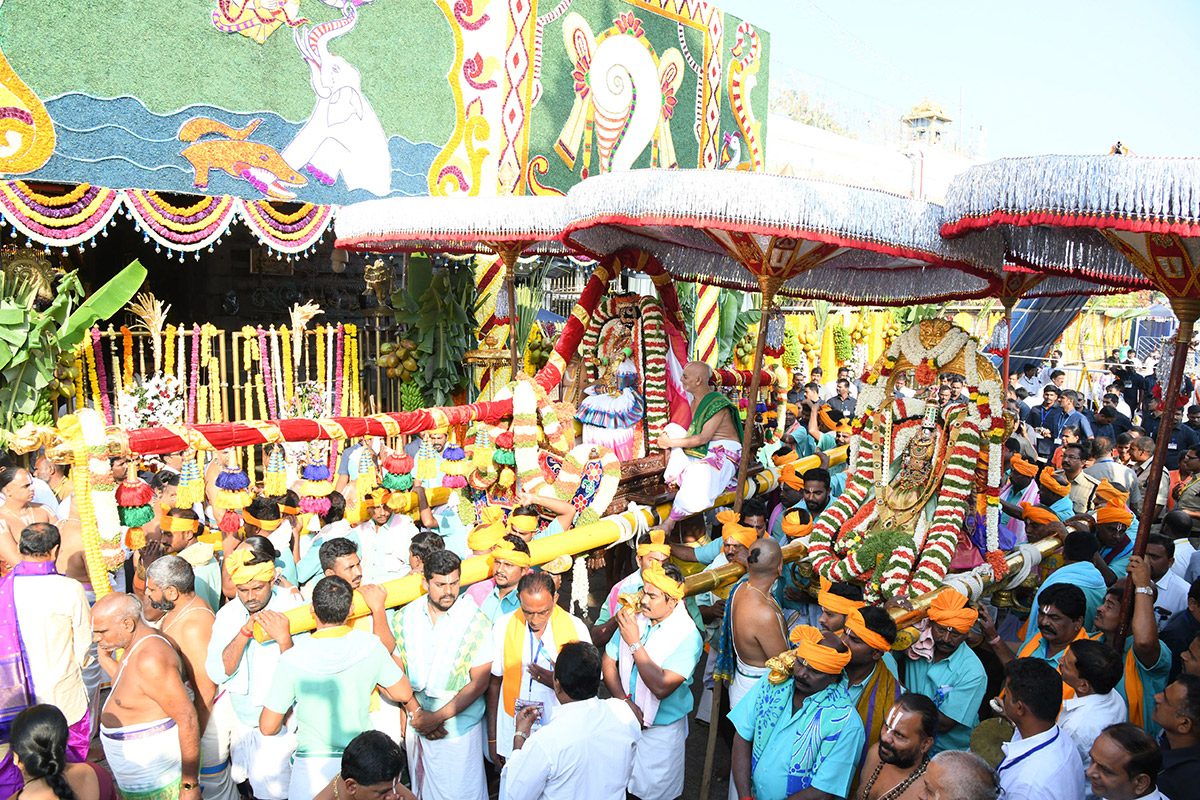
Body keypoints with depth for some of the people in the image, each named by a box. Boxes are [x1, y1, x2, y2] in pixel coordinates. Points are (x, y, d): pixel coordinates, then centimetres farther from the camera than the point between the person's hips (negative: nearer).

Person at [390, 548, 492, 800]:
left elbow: (479, 683, -11)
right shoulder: (405, 618, -2)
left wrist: (438, 717, -14)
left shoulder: (476, 622, -13)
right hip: (417, 724, 4)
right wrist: (416, 713, -8)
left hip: (459, 727, -3)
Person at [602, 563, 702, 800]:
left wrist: (635, 643, -27)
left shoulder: (688, 637, -22)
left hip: (661, 731, -4)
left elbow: (661, 687, -29)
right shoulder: (633, 620, -5)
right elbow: (608, 663, 1)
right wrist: (625, 701, -14)